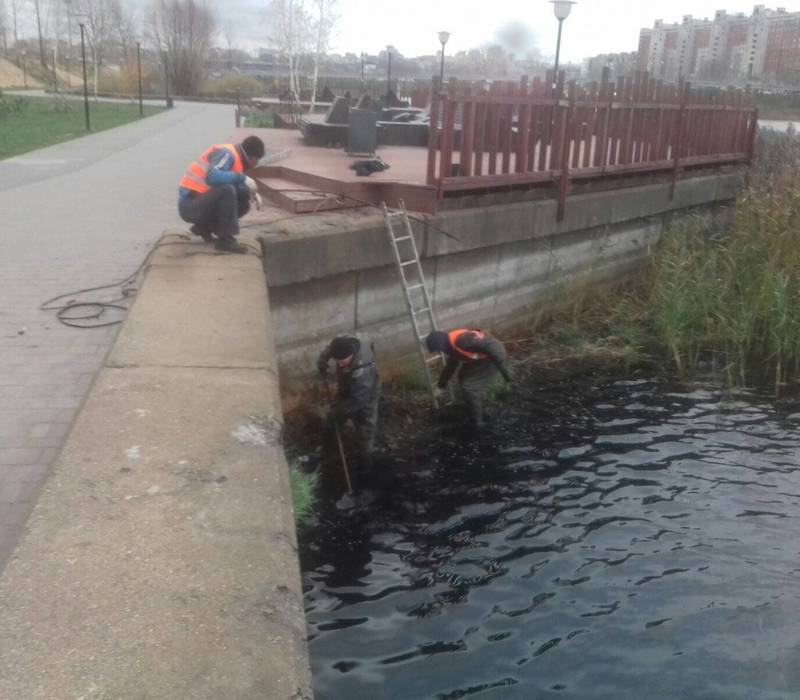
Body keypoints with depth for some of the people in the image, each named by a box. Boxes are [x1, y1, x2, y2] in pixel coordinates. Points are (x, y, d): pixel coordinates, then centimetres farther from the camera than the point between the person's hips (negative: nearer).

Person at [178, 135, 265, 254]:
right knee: (226, 190, -31)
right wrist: (242, 178, -29)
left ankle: (204, 226, 13)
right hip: (190, 205, -9)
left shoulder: (236, 158, 10)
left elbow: (237, 186, 18)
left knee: (243, 204, 9)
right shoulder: (227, 154, -17)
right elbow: (212, 177, -34)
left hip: (203, 203, 9)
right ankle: (225, 239, -21)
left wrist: (253, 193, 0)